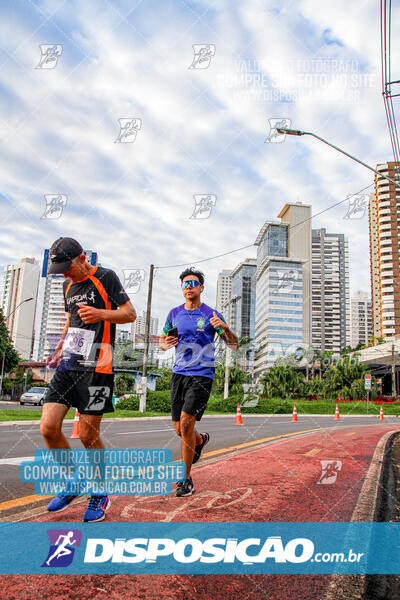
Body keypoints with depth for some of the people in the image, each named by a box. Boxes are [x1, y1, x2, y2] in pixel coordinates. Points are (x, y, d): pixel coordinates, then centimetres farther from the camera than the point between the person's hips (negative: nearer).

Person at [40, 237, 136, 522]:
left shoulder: (105, 277, -3)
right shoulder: (68, 285, 18)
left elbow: (130, 314, -6)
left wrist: (101, 314, -23)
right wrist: (60, 348, 18)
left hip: (95, 368, -7)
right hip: (68, 366, 7)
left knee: (88, 435, -3)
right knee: (49, 428, -1)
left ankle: (101, 494, 19)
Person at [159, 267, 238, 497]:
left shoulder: (211, 315, -1)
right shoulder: (174, 313, 10)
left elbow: (235, 345, 0)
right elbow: (163, 340, 20)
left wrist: (225, 328, -20)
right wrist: (166, 343, -4)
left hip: (202, 375, -4)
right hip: (179, 374, 4)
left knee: (186, 422, -16)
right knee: (180, 429, 8)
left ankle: (186, 480, -1)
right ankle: (201, 440, 44)